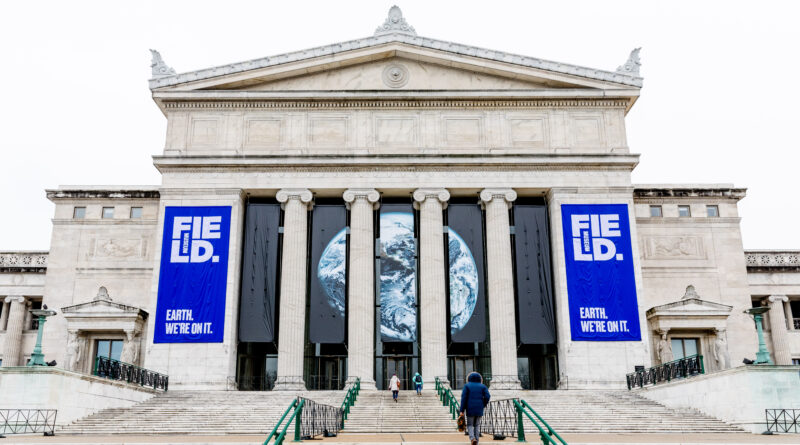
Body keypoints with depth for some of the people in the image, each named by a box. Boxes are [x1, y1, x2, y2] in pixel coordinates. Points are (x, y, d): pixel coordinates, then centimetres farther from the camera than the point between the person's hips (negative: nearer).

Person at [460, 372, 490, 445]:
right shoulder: (483, 386, 9)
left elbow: (464, 398, -5)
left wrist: (462, 411, -5)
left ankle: (472, 438, -15)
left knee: (470, 425, 9)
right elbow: (487, 397, -3)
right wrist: (483, 405, 13)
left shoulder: (467, 386, 4)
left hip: (470, 409, -2)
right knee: (477, 425, 15)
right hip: (479, 409, 2)